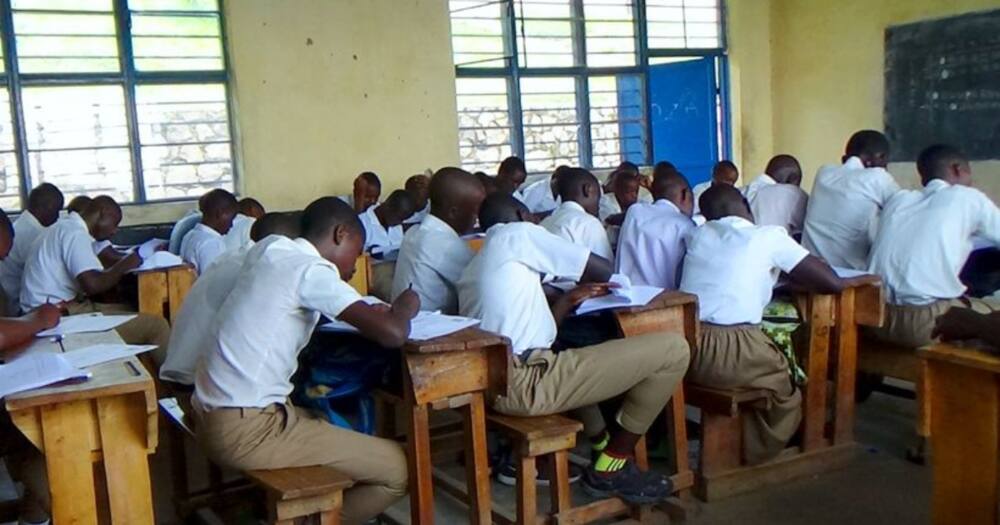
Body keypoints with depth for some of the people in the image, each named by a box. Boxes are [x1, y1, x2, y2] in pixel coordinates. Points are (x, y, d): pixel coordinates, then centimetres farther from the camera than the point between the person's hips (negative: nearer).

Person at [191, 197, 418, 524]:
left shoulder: (269, 247, 8)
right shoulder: (313, 270, -14)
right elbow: (393, 335, -22)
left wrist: (367, 312, 15)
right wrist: (403, 308, 1)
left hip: (211, 413, 9)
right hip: (244, 431, -9)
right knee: (398, 468, -4)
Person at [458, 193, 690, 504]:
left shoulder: (473, 269, 24)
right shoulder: (517, 233, 0)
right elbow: (603, 270, 2)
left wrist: (570, 299, 19)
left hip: (493, 382, 10)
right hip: (525, 381, -10)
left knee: (575, 352, 40)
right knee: (673, 348, -6)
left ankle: (601, 444, 22)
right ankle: (610, 468, 6)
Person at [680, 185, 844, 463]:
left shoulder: (698, 234, 15)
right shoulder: (769, 236, 1)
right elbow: (833, 283, 5)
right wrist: (786, 274, 21)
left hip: (685, 349, 5)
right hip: (731, 354, -5)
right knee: (789, 377, 22)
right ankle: (753, 457, 27)